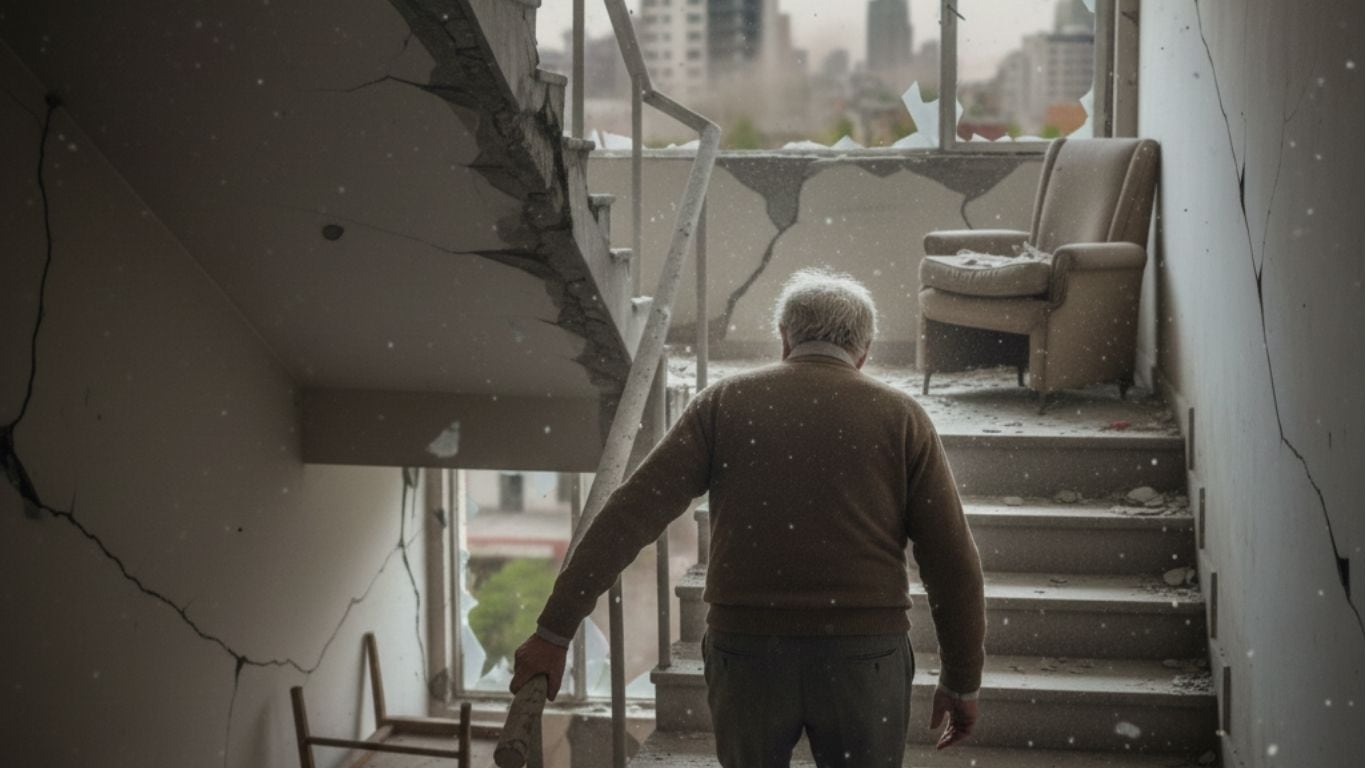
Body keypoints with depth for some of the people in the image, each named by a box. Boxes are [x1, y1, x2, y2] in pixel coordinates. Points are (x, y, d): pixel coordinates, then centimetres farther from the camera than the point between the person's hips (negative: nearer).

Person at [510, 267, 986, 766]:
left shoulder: (724, 404, 3)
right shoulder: (900, 417, 2)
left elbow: (631, 514, -4)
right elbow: (952, 562, 0)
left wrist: (555, 630, -4)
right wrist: (962, 682, 11)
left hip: (747, 654, 1)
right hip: (864, 660, -1)